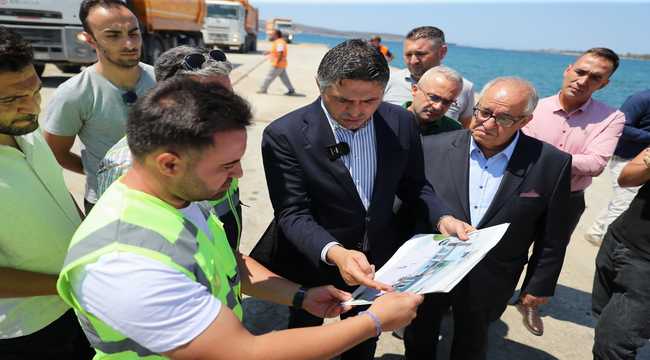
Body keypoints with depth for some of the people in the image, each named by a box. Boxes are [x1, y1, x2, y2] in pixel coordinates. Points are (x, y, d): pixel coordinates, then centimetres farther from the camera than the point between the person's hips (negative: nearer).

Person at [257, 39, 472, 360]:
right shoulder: (285, 134, -22)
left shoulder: (402, 123, -10)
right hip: (313, 263, -2)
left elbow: (413, 185, 3)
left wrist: (442, 218, -16)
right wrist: (334, 252, -40)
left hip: (378, 260, 3)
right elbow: (293, 213, -23)